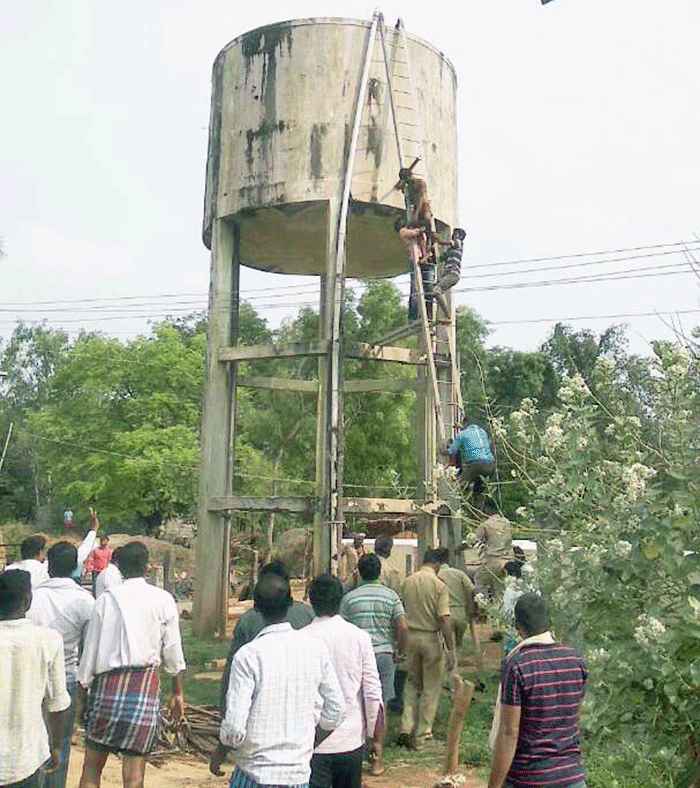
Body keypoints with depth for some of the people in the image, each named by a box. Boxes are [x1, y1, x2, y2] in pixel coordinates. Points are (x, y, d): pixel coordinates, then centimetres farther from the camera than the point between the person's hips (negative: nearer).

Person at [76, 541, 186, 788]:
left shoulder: (107, 599, 0)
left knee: (92, 767, 13)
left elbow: (91, 649, 2)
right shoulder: (163, 600, 0)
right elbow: (172, 651, 3)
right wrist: (178, 693, 12)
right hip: (145, 685, 0)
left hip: (108, 684, 1)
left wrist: (81, 689, 12)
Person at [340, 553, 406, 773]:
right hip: (384, 654, 0)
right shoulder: (391, 596, -1)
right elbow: (402, 627, -6)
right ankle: (377, 759, 9)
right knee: (380, 706, 7)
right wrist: (399, 650, 9)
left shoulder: (349, 598, -2)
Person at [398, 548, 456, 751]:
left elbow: (402, 610, 10)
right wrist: (450, 650, -15)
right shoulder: (439, 585, -12)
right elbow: (444, 620, -17)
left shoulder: (408, 581, 1)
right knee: (431, 687, 9)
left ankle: (406, 728, 7)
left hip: (410, 635, 4)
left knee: (412, 683, 18)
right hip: (430, 638, -4)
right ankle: (421, 736, 12)